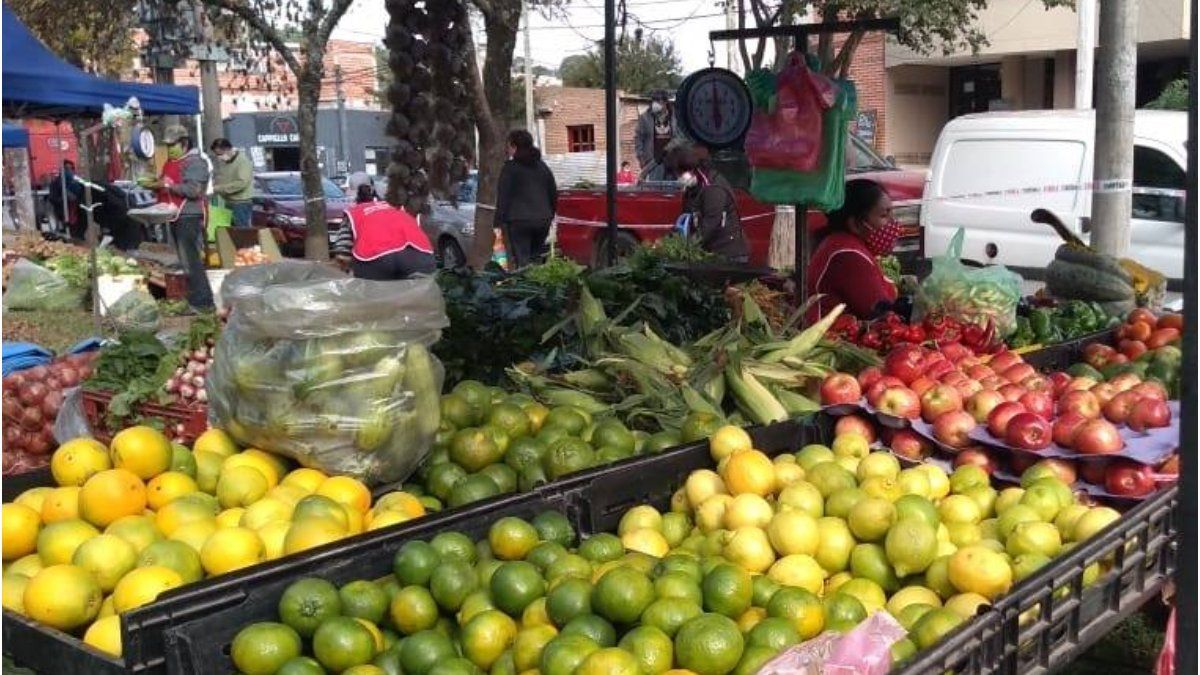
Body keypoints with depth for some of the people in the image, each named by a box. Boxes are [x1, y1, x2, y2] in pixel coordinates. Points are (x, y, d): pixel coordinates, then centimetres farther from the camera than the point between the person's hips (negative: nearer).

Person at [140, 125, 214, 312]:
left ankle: (202, 303, -8)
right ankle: (193, 299, 19)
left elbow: (193, 190, -22)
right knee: (186, 261, 13)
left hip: (189, 217, -10)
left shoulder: (195, 162, -12)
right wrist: (154, 183, 7)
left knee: (191, 261, -11)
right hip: (176, 217, 10)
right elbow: (168, 185, 26)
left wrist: (167, 185, -22)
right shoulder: (171, 162, 18)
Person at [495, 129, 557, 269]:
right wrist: (549, 216, 25)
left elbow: (503, 197, -8)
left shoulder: (510, 168, -5)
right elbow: (554, 194, 19)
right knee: (537, 259, 15)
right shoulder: (542, 167, 15)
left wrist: (499, 224, -6)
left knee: (522, 262, -7)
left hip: (518, 221, -6)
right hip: (542, 220, 6)